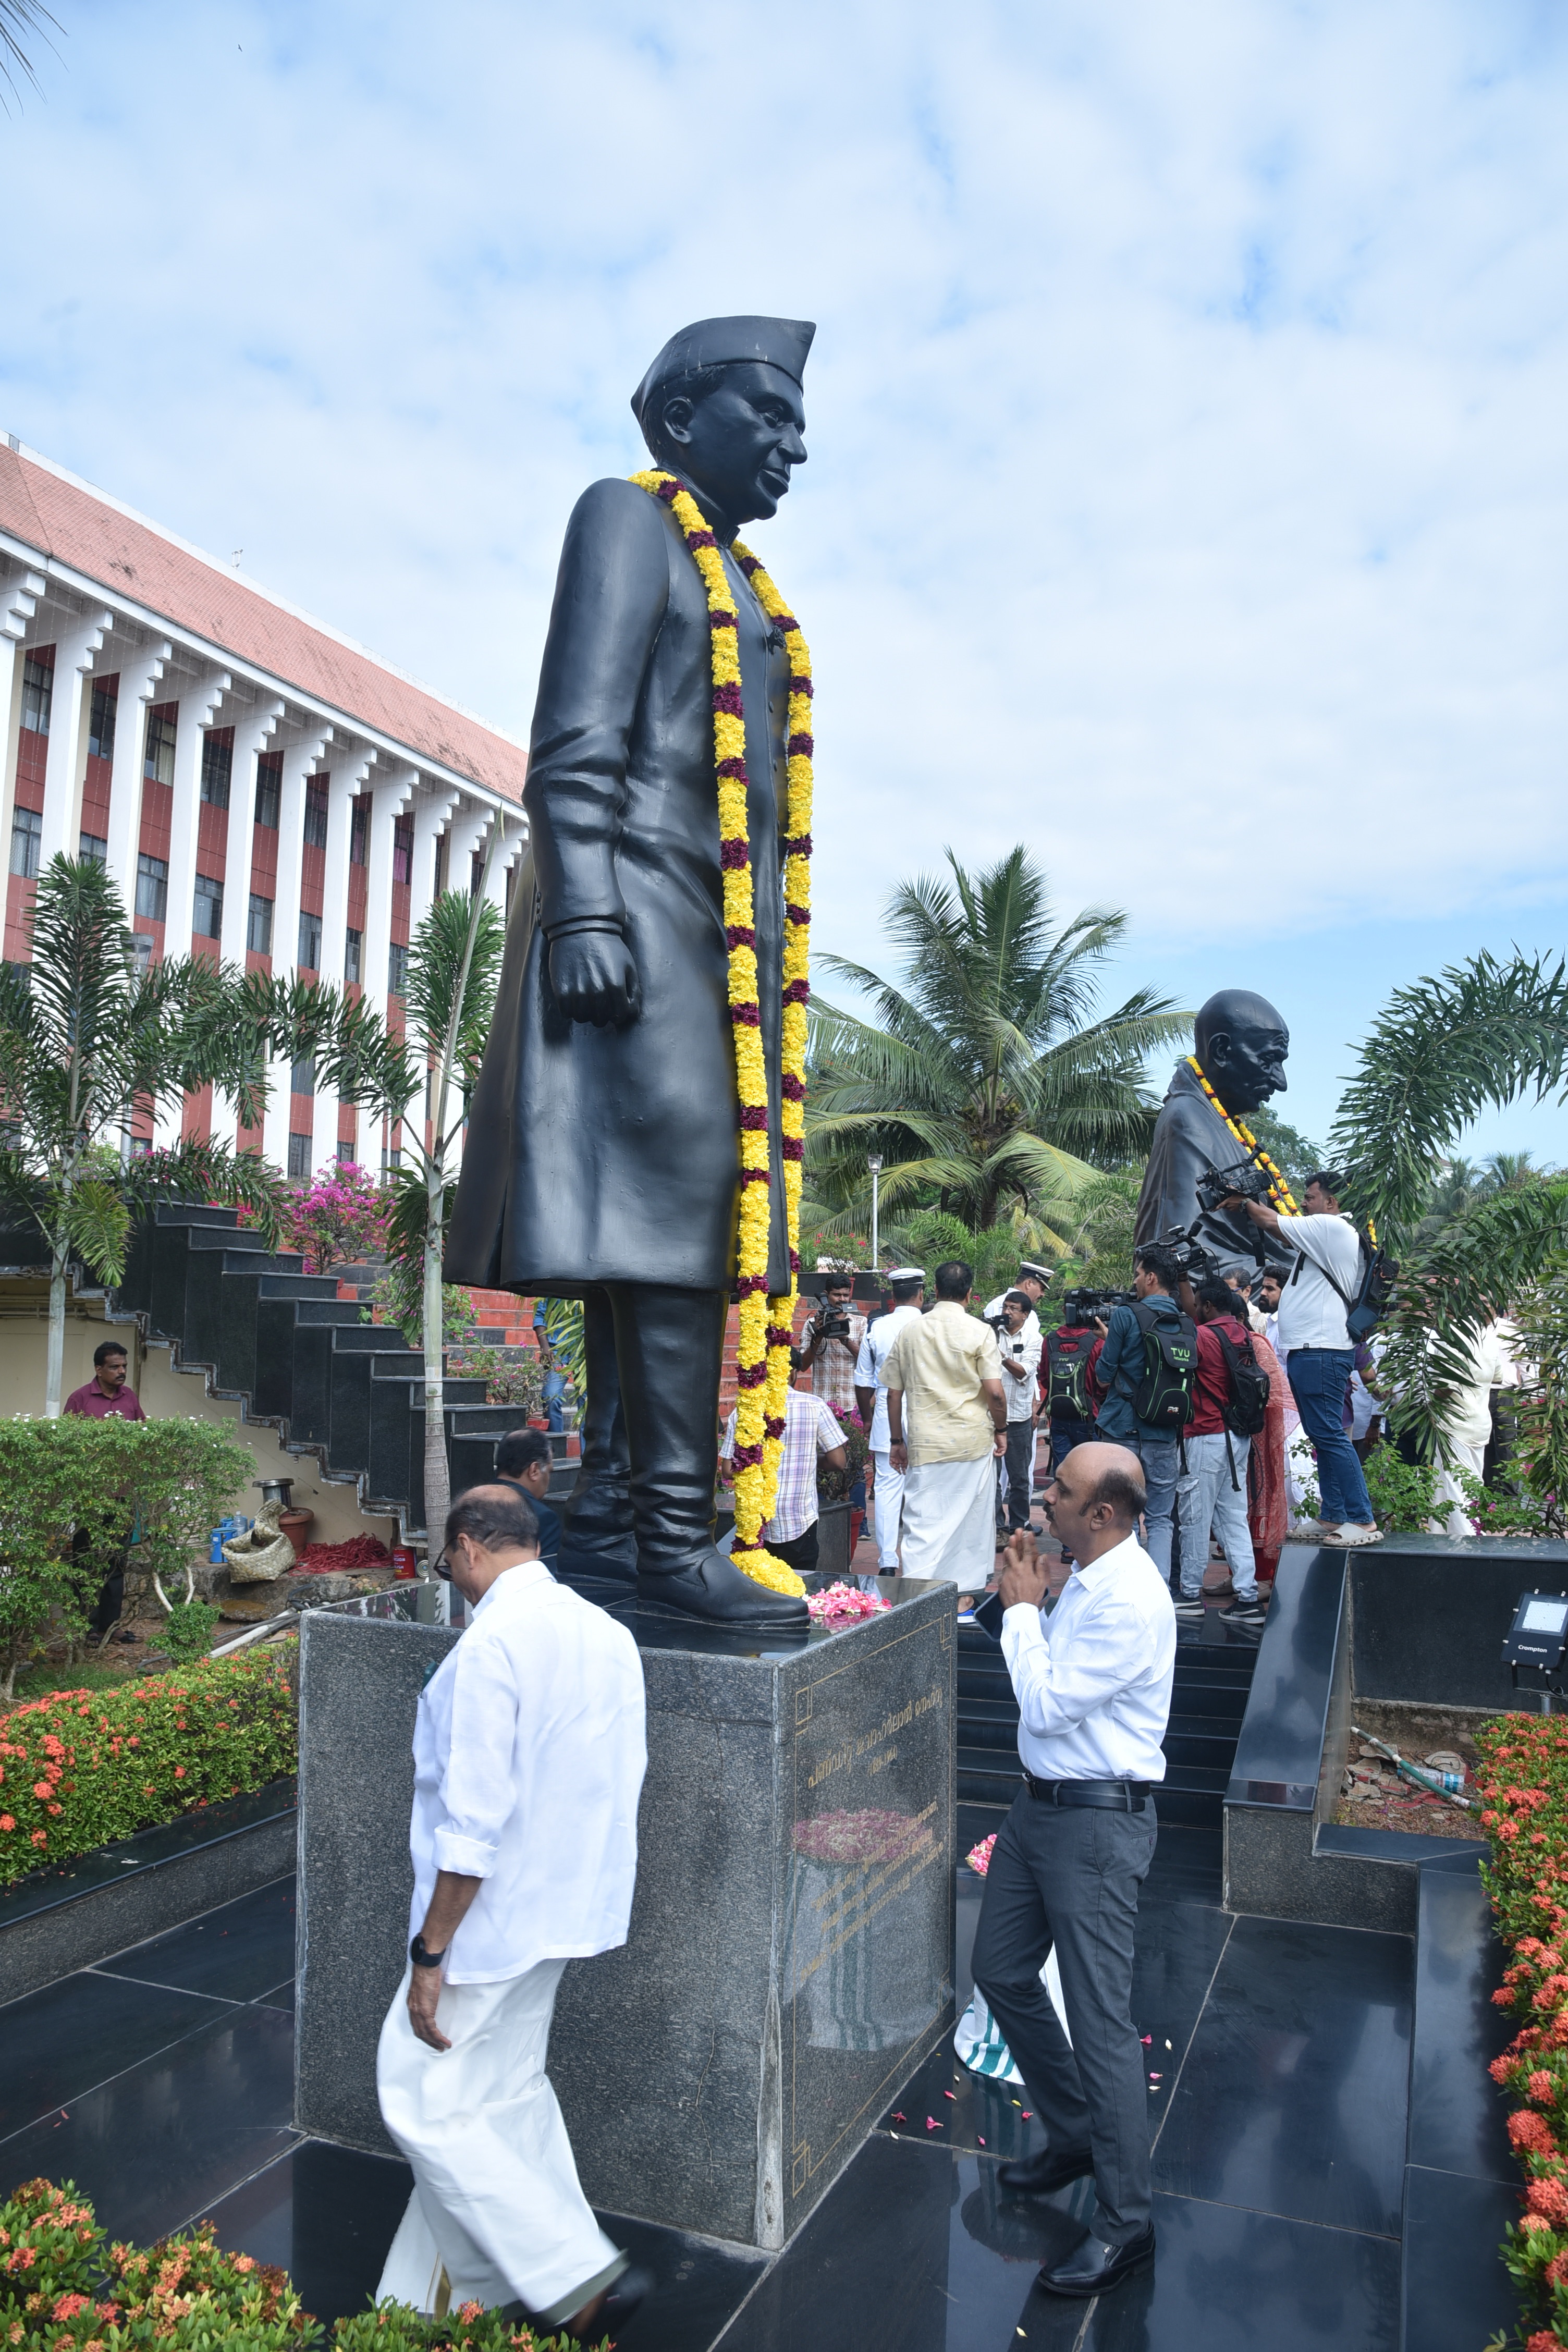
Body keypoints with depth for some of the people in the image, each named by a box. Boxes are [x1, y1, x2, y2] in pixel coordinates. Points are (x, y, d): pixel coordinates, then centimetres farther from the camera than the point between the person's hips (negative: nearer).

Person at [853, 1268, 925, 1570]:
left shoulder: (876, 1328, 1)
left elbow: (863, 1384, 8)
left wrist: (867, 1419, 22)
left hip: (886, 1420, 2)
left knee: (886, 1489, 5)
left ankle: (888, 1564, 6)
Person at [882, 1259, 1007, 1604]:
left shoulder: (910, 1331, 4)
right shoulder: (979, 1331, -4)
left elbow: (894, 1392, 7)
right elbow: (994, 1392, -8)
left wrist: (897, 1441, 16)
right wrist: (1001, 1430, 8)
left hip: (924, 1444, 1)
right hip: (973, 1441, -1)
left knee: (923, 1524, 1)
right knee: (972, 1520, 12)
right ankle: (968, 1589, 20)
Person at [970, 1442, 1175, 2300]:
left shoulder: (1128, 1601, -25)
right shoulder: (1090, 1578, 5)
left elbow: (1047, 1704, -22)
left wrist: (1023, 1607, -13)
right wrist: (1027, 1601, 1)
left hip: (1097, 1821, -10)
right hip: (1043, 1804, 10)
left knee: (1100, 2018, 0)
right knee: (1002, 1971, 20)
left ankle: (1125, 2221, 17)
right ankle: (1073, 2135, 39)